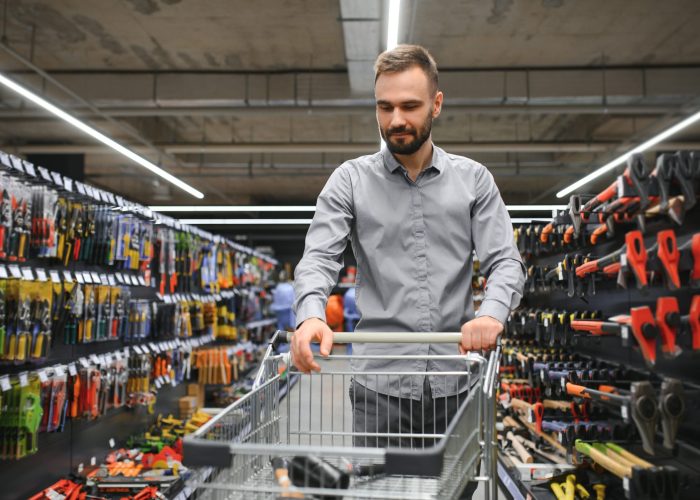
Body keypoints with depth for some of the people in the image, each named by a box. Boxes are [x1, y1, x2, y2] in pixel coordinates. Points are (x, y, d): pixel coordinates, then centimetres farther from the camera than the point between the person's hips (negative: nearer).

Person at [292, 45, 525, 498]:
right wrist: (311, 314, -29)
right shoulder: (351, 180, 3)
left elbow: (506, 261, 0)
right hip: (380, 382, -1)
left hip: (456, 382, 2)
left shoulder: (474, 179, 6)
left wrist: (492, 311, -23)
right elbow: (319, 257, -7)